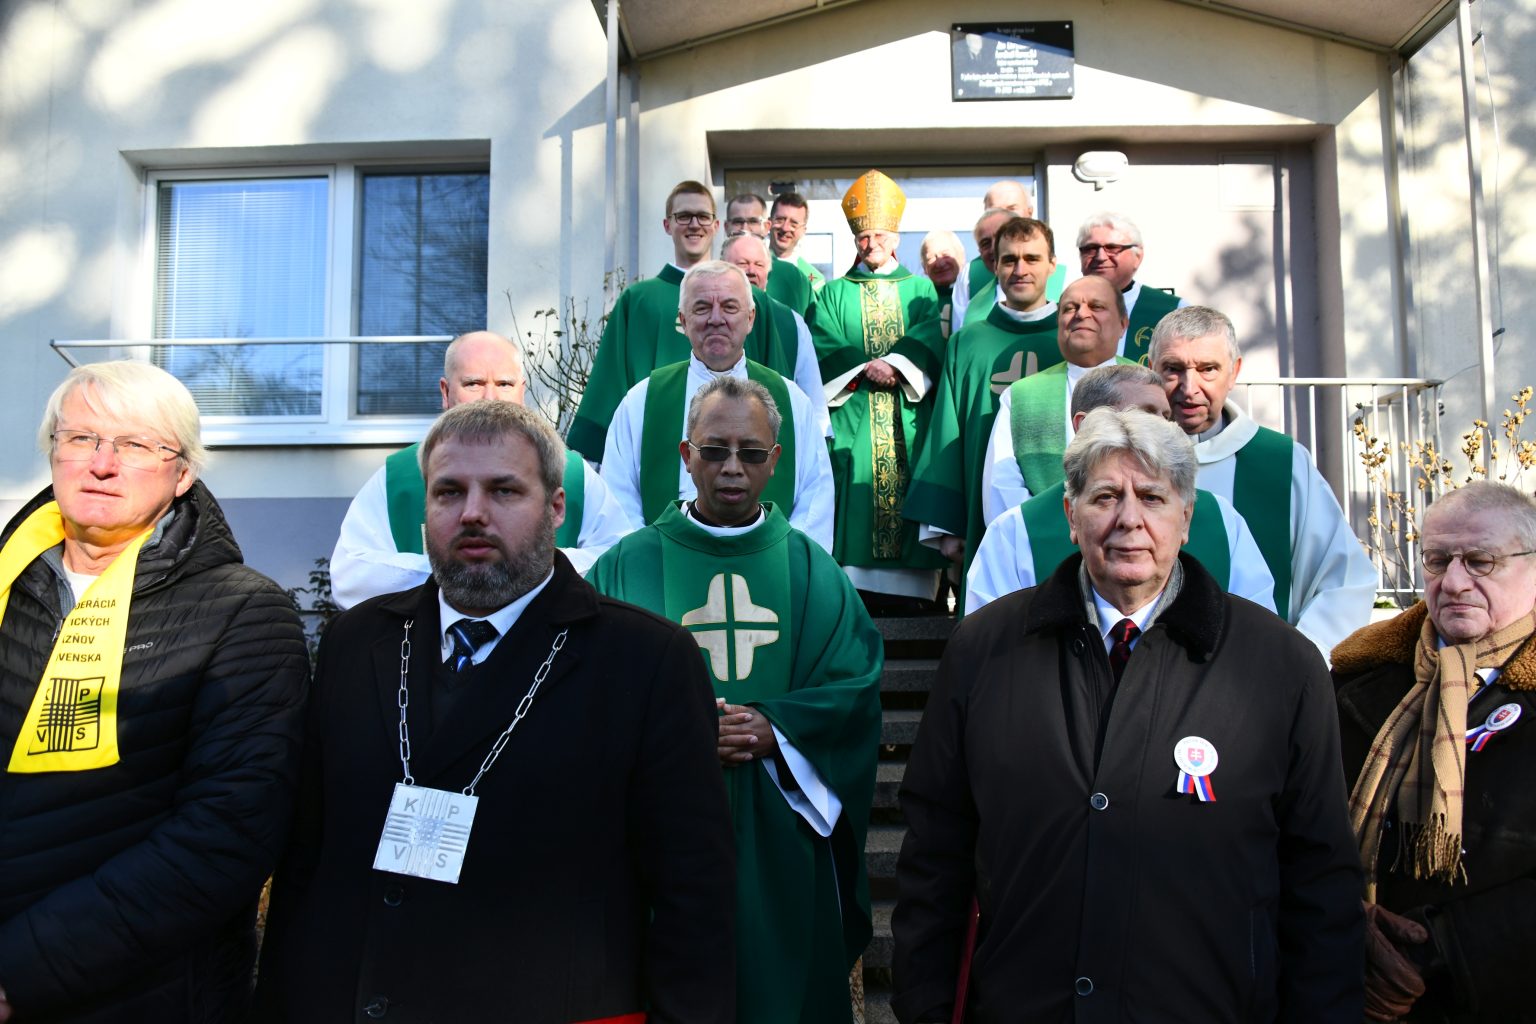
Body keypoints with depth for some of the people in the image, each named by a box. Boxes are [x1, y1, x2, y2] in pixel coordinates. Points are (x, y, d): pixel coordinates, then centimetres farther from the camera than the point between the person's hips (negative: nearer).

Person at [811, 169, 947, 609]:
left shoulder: (920, 289, 16)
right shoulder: (835, 294, 16)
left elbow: (930, 341, -1)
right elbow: (823, 347, 1)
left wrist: (895, 364, -17)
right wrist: (866, 368, -14)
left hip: (909, 417, 0)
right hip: (853, 418, 0)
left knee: (908, 496, -6)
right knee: (857, 494, -7)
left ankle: (907, 583, -5)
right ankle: (855, 584, -7)